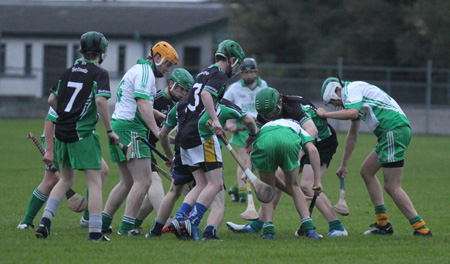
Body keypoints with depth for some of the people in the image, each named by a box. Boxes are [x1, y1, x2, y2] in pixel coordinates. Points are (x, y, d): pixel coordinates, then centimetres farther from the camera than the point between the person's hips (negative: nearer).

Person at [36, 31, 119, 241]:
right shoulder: (99, 73, -6)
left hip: (61, 131, 7)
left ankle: (45, 221, 10)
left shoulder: (69, 71, 13)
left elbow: (52, 100, 16)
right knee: (94, 182, -3)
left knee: (66, 179, 21)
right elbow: (100, 101, -21)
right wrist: (110, 130, -15)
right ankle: (95, 232, -10)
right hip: (83, 133, -7)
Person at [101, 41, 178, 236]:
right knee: (143, 181, -12)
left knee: (127, 182, 15)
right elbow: (143, 104, -19)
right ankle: (127, 226, -15)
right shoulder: (145, 72, -8)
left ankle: (103, 222, 14)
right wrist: (157, 131, -25)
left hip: (118, 125, 11)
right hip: (131, 127, -11)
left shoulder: (139, 70, 24)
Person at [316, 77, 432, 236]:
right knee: (366, 171, 18)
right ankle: (383, 224, 16)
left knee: (392, 186, -10)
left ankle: (421, 228, -9)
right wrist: (344, 165, 41)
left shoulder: (351, 89, -2)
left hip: (394, 131, -10)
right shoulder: (355, 92, 28)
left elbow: (352, 113, -24)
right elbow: (352, 135, 36)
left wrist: (325, 114, -10)